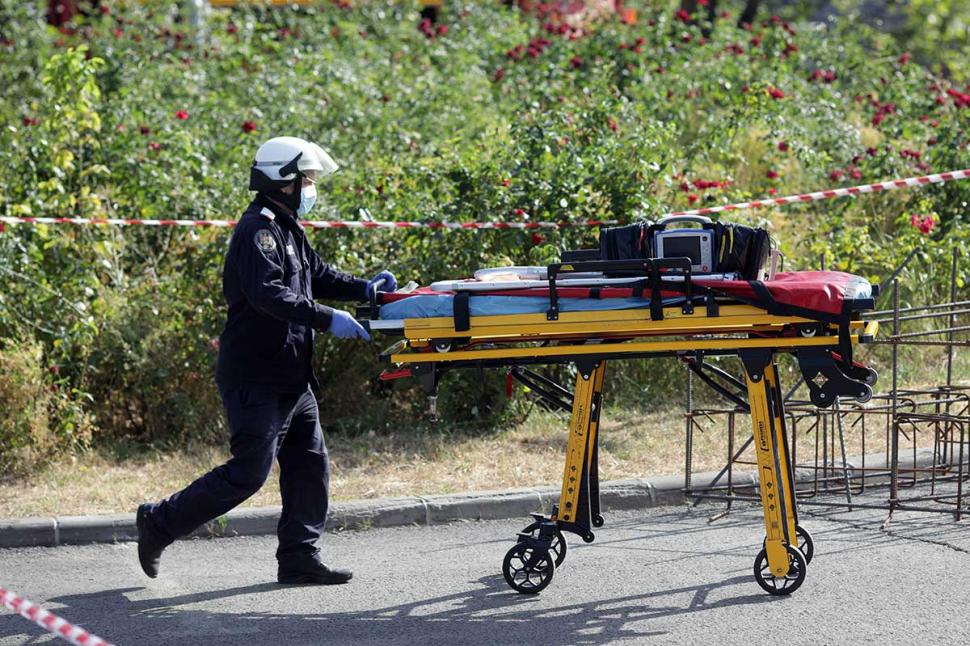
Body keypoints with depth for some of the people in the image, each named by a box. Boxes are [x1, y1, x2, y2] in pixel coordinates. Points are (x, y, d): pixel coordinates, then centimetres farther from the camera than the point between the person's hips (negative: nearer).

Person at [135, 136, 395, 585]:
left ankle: (299, 557, 14)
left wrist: (364, 288, 9)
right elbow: (267, 293, -29)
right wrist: (327, 320, -34)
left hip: (291, 379, 10)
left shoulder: (285, 229, 17)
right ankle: (159, 523, 5)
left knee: (310, 464, 8)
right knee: (249, 472, -8)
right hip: (255, 379, -10)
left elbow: (317, 276, 26)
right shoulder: (258, 229, -16)